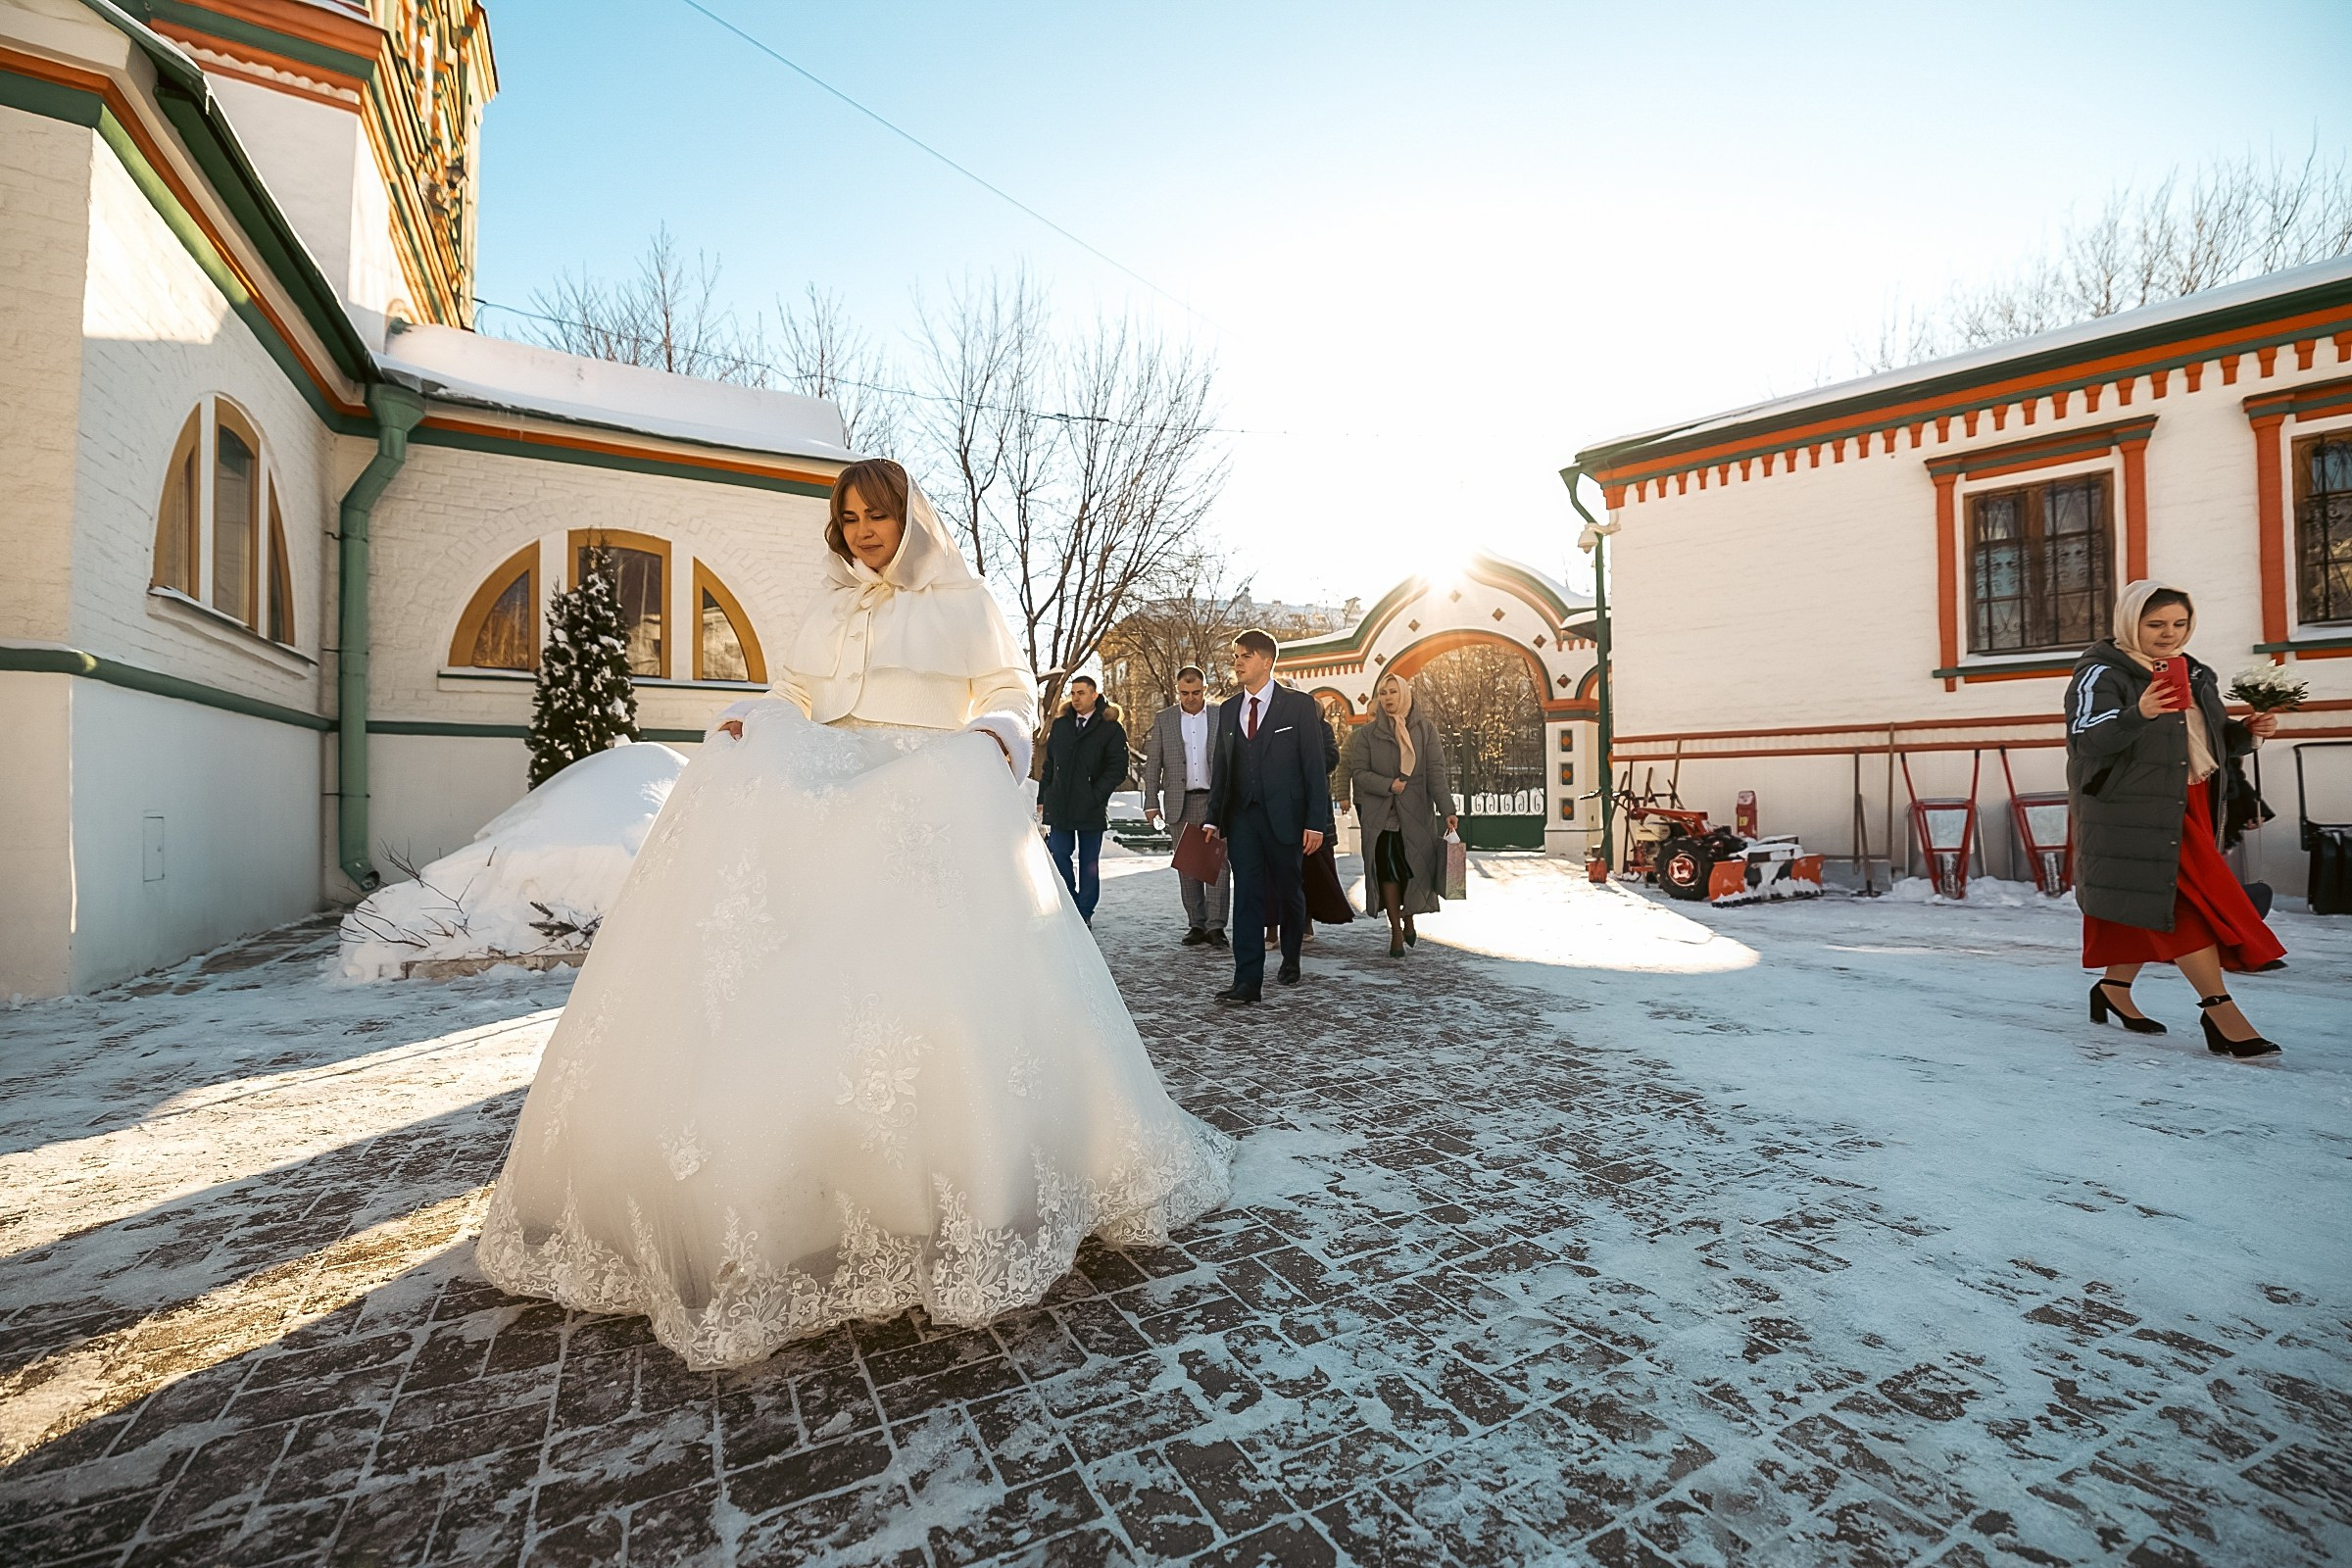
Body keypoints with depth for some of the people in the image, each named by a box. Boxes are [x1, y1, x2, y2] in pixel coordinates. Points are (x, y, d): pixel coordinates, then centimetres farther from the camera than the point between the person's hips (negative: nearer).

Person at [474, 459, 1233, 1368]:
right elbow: (795, 696, 21)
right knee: (805, 975, -9)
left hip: (930, 807, -4)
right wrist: (750, 723, 1)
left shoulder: (964, 602, 10)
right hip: (827, 802, 4)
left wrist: (997, 736, -15)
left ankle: (960, 1180, -8)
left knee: (933, 971, -18)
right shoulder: (829, 608, 22)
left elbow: (1011, 693, 6)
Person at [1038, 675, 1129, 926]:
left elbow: (1117, 768, -5)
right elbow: (1049, 762, 15)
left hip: (1091, 808, -3)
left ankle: (1085, 912, 17)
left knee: (1089, 861, 6)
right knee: (1059, 855, 3)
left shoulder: (1111, 728, -3)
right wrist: (1044, 796, 9)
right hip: (1059, 805, 4)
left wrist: (1096, 795, -13)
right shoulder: (1060, 724, 11)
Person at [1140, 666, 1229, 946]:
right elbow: (1152, 763, 6)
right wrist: (1151, 802, -1)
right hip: (1180, 804, 1)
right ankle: (1196, 925, 13)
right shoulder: (1163, 719, 7)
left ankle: (1216, 925, -5)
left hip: (1217, 800, -1)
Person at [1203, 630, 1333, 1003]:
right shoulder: (1228, 709, 11)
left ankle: (1290, 960, 36)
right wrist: (1213, 818, 7)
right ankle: (1248, 981, 0)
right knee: (1247, 896, -2)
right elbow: (1221, 767, 13)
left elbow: (1315, 766, -5)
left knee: (1289, 894, 12)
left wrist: (1316, 822, -11)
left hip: (1285, 817, -3)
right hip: (1242, 818, 3)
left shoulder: (1299, 705, -2)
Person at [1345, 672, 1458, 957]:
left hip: (1416, 813, 0)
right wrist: (1389, 785, -15)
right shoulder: (1367, 734, 6)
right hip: (1379, 813, 0)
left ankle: (1408, 920, 27)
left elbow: (1436, 771, -3)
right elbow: (1359, 773, 0)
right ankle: (1396, 930, 7)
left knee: (1414, 869, 0)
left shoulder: (1424, 728, 5)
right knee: (1388, 869, -4)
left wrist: (1447, 809, -13)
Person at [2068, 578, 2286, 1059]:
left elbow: (2214, 740, 22)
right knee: (2186, 903, -9)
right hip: (2135, 811, -8)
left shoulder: (2194, 674, 16)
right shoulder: (2102, 673, -10)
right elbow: (2089, 739, -23)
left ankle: (2114, 988, 25)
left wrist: (2248, 731, 2)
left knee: (2151, 906, 12)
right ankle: (2221, 1012, -6)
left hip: (2191, 806, 8)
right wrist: (2139, 715, -39)